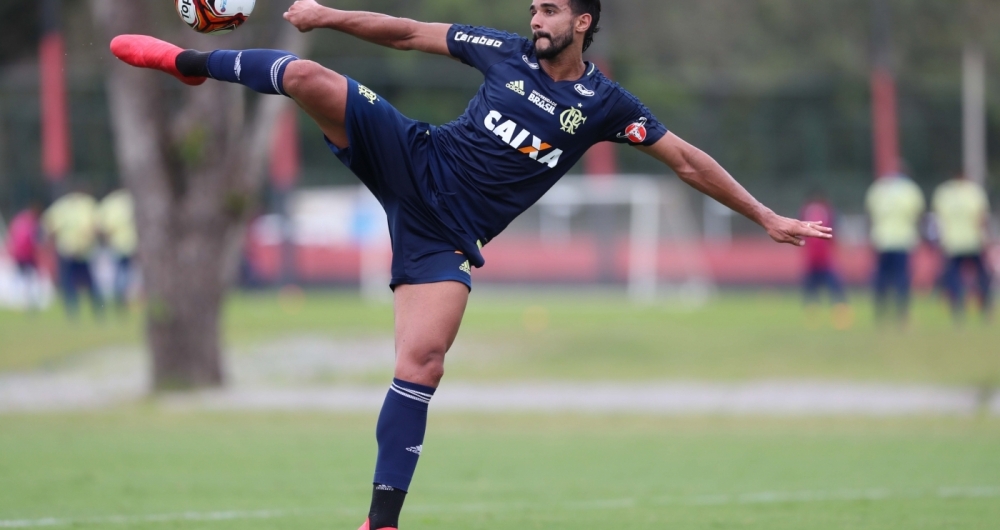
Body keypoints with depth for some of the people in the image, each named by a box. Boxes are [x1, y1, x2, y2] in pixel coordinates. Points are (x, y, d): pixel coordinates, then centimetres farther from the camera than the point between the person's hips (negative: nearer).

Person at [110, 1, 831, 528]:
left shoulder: (603, 104, 0)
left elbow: (686, 159, 3)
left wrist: (766, 217, 3)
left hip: (446, 236, -1)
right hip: (413, 164, 1)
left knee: (422, 363, -17)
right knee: (307, 76, -18)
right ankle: (192, 63, 10)